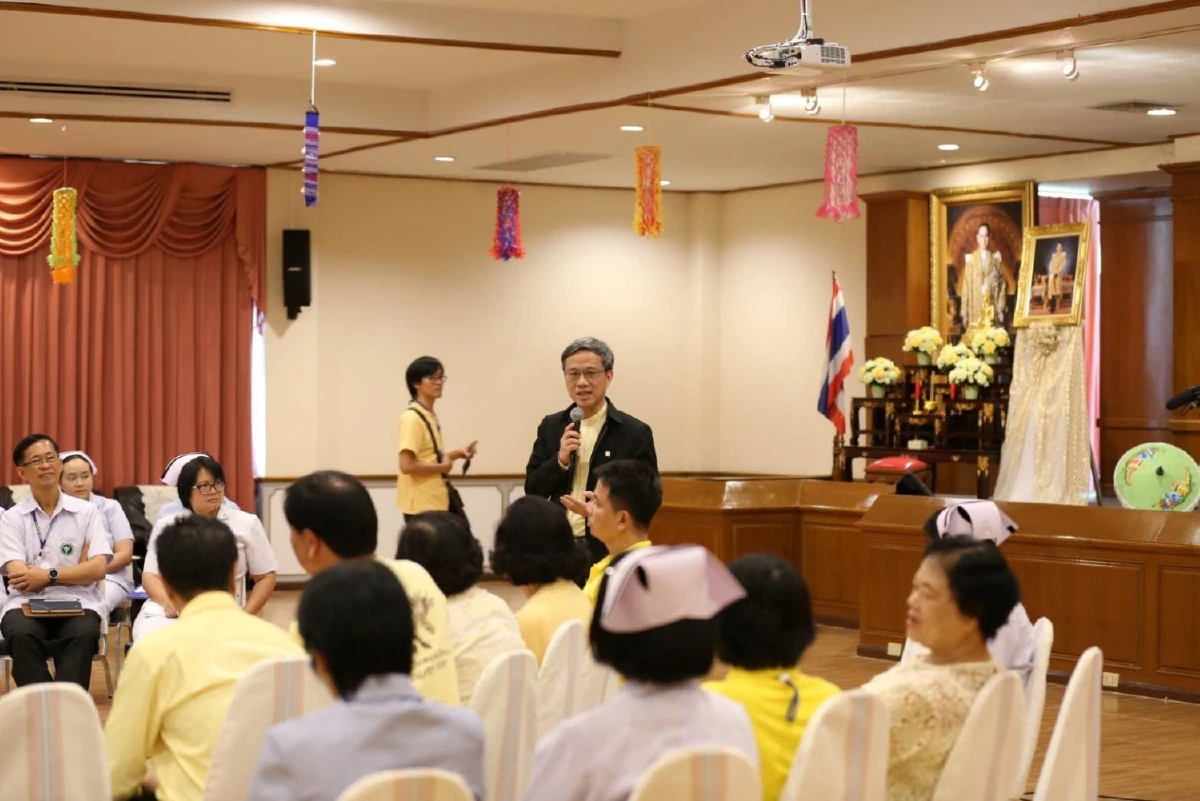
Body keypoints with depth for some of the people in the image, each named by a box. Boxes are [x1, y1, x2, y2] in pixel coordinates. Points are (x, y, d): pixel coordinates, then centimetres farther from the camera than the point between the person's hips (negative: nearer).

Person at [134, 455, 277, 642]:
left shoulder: (246, 524, 12)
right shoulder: (166, 526, 15)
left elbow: (265, 577, 13)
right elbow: (150, 576, 10)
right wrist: (168, 601, -13)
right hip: (167, 612, 1)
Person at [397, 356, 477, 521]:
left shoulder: (430, 416, 13)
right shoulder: (412, 418, -16)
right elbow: (407, 465, -23)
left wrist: (456, 454, 6)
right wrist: (443, 467, -13)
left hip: (435, 502, 9)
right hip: (421, 504, -9)